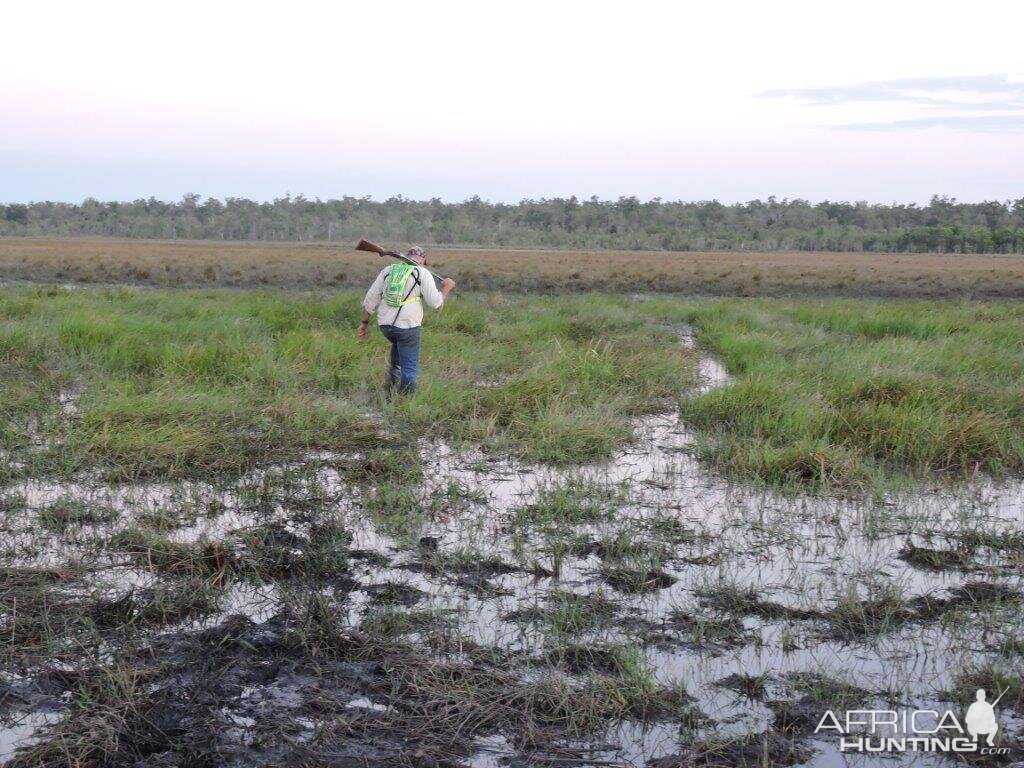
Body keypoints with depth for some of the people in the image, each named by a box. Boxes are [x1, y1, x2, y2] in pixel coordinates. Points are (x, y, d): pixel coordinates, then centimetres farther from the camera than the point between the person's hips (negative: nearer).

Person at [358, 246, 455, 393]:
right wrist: (446, 288, 13)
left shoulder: (388, 270, 12)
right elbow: (435, 303, -4)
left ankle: (392, 380, 33)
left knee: (399, 342, 37)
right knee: (409, 368, 6)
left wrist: (365, 323, 18)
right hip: (407, 326, -5)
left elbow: (370, 298, 10)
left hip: (384, 325, 5)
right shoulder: (423, 273, -1)